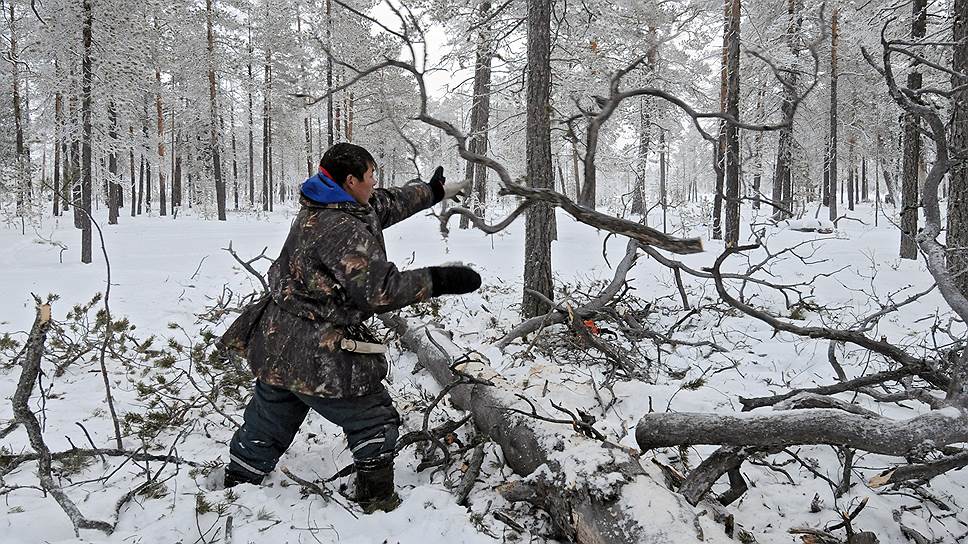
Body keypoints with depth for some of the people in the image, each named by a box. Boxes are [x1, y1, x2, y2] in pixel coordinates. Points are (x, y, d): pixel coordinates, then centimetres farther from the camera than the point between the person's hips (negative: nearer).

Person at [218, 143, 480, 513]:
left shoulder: (316, 210, 8)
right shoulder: (345, 230, -23)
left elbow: (386, 205, 21)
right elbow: (379, 290, -25)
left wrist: (432, 191, 31)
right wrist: (437, 280, -18)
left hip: (275, 344, 9)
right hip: (318, 358, -9)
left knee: (265, 426, 23)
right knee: (375, 422, 9)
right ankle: (378, 503, 18)